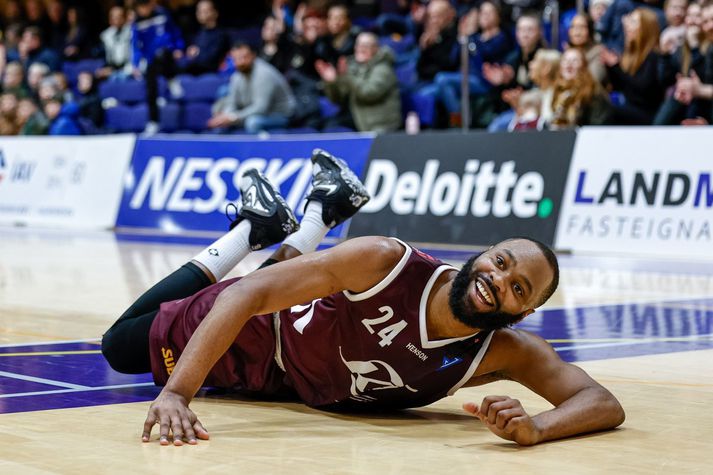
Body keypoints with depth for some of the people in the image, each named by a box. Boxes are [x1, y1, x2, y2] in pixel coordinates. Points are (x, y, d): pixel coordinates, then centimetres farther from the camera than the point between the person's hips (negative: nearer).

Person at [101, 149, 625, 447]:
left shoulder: (510, 353, -33)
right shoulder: (386, 262, -41)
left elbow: (605, 404, -40)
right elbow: (250, 293, -43)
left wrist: (536, 428, -62)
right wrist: (177, 393, -53)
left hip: (310, 386, 4)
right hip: (259, 333, -4)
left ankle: (317, 218, 39)